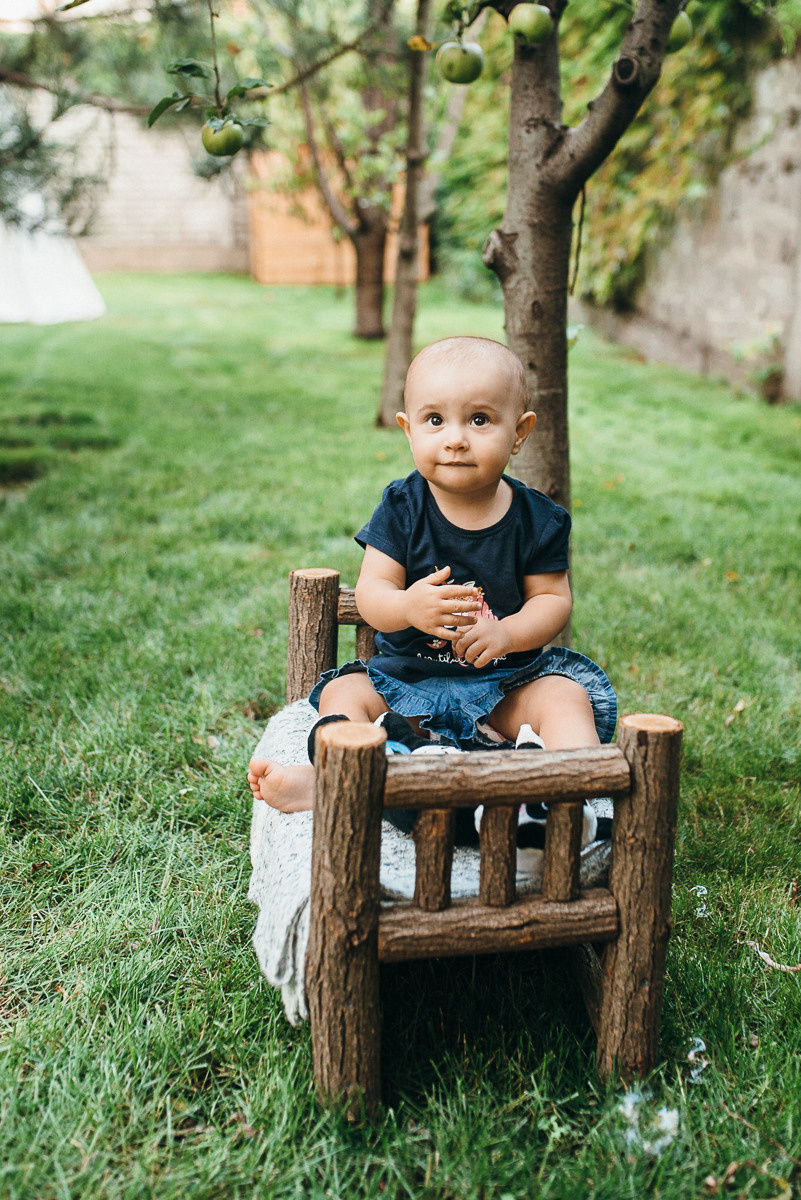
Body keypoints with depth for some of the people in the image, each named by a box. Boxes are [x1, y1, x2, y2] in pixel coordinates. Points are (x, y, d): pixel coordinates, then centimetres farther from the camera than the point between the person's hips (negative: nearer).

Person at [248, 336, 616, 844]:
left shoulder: (537, 520, -6)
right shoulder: (402, 509, -7)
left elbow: (554, 598, -5)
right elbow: (371, 591, -12)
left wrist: (508, 634, -27)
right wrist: (408, 606, -37)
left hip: (507, 681, -1)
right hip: (407, 676, 1)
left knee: (565, 695, -24)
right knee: (344, 691, -18)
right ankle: (327, 777, -33)